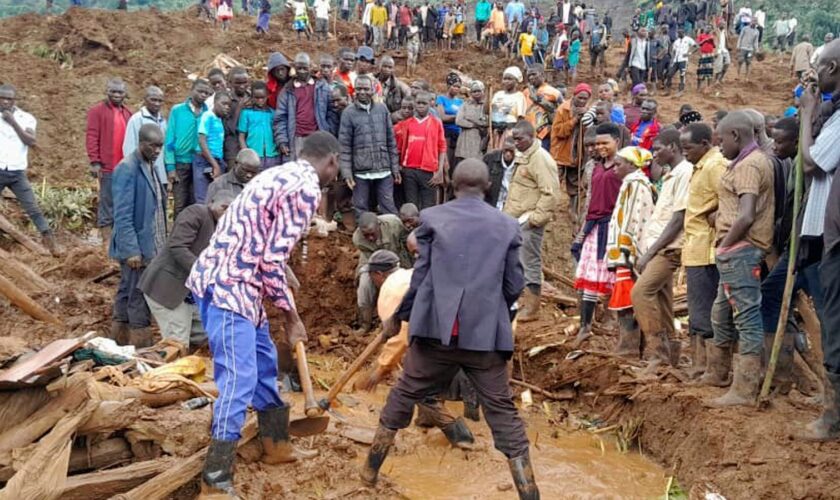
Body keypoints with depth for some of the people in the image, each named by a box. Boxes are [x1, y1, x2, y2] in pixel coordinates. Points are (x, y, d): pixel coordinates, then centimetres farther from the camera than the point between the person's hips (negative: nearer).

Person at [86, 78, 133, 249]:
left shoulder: (127, 112, 15)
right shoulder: (98, 110, -2)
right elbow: (91, 137, -7)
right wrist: (95, 162, -13)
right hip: (107, 166, -5)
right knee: (107, 202, -1)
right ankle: (106, 239, 4)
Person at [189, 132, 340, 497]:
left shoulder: (283, 176, 17)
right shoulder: (306, 187, -13)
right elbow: (273, 260, -18)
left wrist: (285, 310, 24)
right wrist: (291, 316, -6)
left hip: (227, 281, 10)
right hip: (228, 286, -10)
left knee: (264, 361, 20)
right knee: (239, 380, -7)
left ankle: (276, 445, 35)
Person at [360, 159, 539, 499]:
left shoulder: (432, 217, 2)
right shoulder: (507, 225, 7)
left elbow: (421, 276, 2)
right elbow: (514, 286, 8)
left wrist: (398, 317, 15)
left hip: (436, 328, 0)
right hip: (486, 334, 0)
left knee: (403, 396, 17)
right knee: (502, 411, 8)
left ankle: (371, 469, 28)